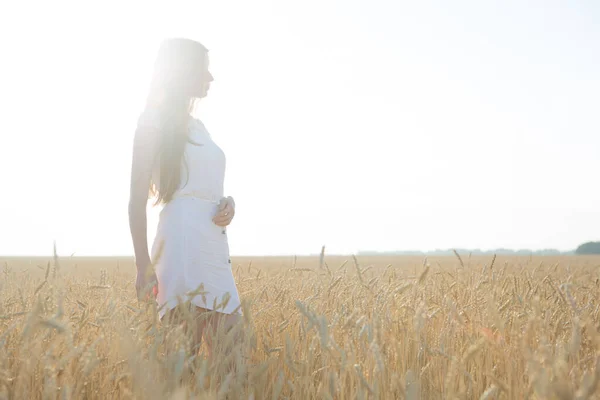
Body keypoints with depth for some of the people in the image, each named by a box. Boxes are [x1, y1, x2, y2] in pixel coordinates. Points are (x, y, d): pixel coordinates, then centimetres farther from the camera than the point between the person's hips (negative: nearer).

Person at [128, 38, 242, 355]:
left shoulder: (198, 126, 22)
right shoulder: (155, 122, 0)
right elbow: (138, 200, -5)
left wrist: (228, 204, 4)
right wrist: (143, 266, -11)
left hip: (216, 246, 8)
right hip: (183, 242, -8)